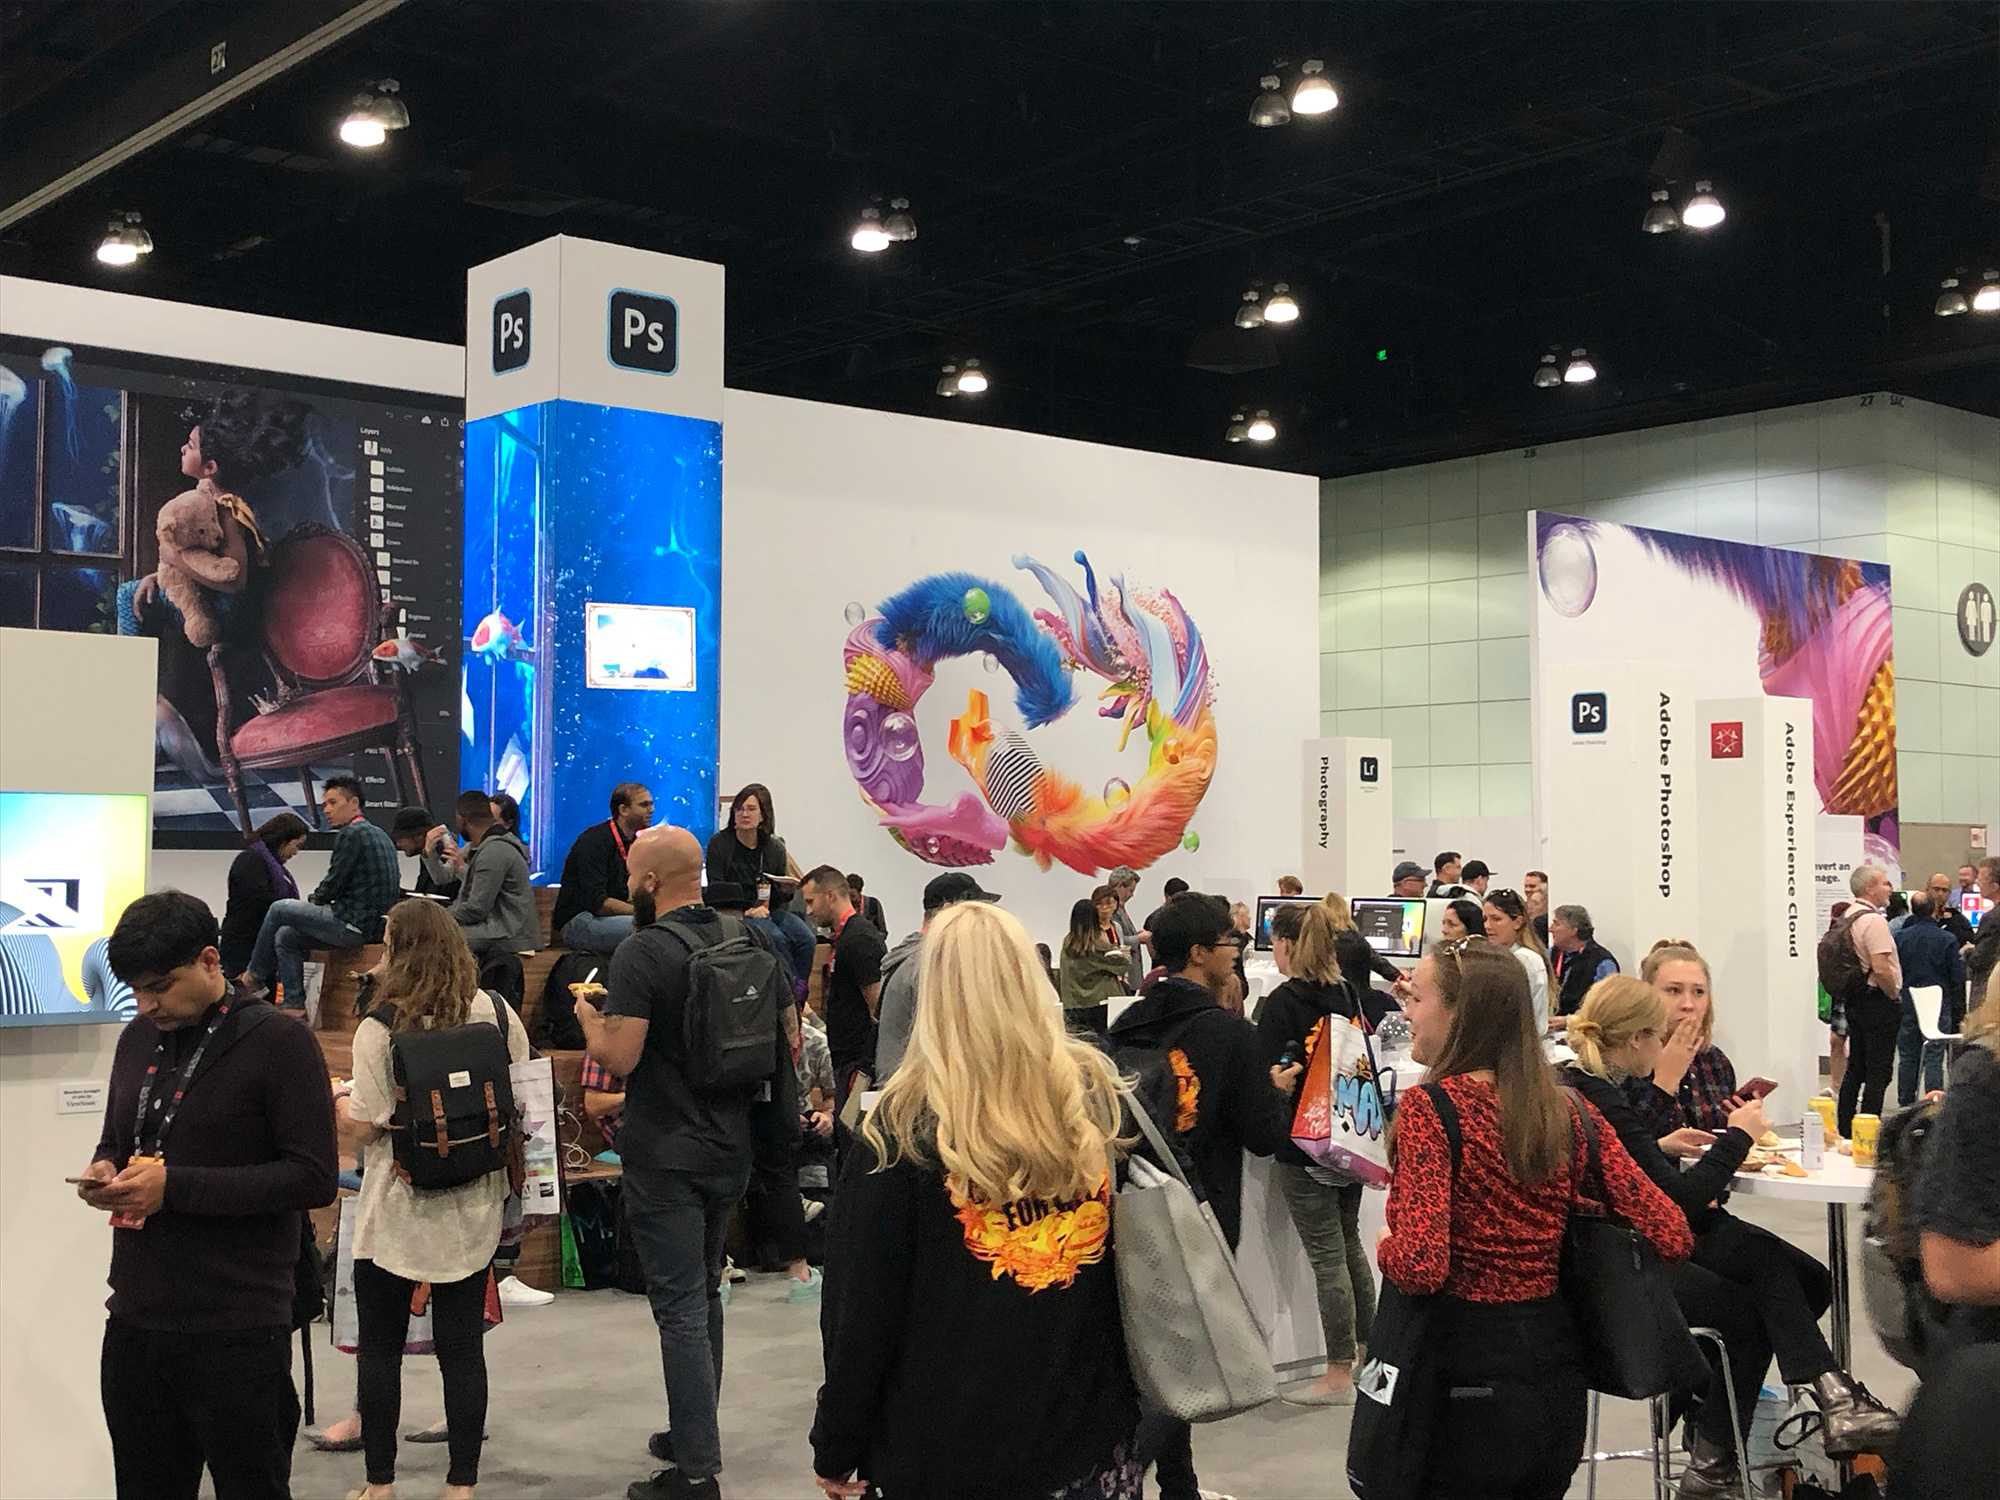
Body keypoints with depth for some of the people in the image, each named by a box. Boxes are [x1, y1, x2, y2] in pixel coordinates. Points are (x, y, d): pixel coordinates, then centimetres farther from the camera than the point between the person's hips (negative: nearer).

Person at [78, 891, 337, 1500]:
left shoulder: (279, 1043, -10)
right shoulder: (138, 1040, 11)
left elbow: (313, 1178, -16)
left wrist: (175, 1187, -19)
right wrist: (104, 1169, 0)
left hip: (235, 1333, -6)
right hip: (135, 1321, 6)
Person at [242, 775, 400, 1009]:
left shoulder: (351, 834, -12)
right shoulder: (378, 834, 17)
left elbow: (332, 887, -12)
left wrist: (313, 900, 8)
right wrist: (317, 900, 15)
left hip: (356, 924, -9)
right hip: (376, 925, 9)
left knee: (278, 910, 2)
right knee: (286, 937, 14)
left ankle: (254, 976, 17)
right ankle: (294, 1006, 14)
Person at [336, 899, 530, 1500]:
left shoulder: (380, 1027, -15)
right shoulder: (496, 1013, -3)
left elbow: (365, 1127, -13)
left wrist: (336, 1102, 6)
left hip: (397, 1214, -3)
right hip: (471, 1210, 4)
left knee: (380, 1349, 11)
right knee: (462, 1348, 9)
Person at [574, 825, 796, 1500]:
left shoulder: (642, 953, -17)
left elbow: (619, 1057, -21)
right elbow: (781, 1042, 12)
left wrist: (588, 1016, -3)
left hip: (665, 1158, -7)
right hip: (729, 1148, 7)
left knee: (681, 1307, -2)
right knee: (705, 1293, 20)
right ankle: (695, 1435, 33)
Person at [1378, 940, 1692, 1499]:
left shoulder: (1429, 1107, -14)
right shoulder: (1570, 1112, 2)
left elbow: (1420, 1266, -25)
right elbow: (1672, 1236, 2)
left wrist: (1384, 1247, -4)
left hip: (1469, 1379, -6)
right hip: (1560, 1374, 6)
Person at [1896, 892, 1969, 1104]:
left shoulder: (1900, 938, -4)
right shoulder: (1947, 940, -10)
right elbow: (1959, 977, -8)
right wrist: (1963, 957, 12)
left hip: (1907, 1005, 2)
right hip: (1938, 1006, -2)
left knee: (1907, 1057, 11)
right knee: (1934, 1059, 1)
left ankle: (1906, 1103, 18)